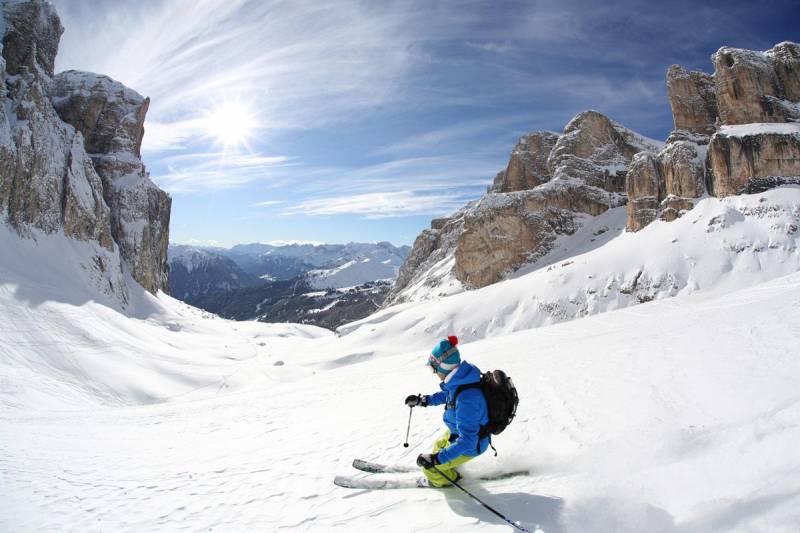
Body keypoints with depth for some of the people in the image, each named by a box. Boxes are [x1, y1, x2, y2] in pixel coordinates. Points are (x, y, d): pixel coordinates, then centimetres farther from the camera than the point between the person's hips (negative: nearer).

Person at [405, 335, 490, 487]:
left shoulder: (466, 399, -43)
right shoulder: (461, 378, -15)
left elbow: (466, 441, -37)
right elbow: (448, 394, 10)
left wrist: (437, 459, -36)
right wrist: (423, 400, 8)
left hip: (469, 445, -8)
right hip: (459, 430, 8)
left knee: (430, 468, 3)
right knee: (438, 446, 30)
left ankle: (446, 481, 33)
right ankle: (449, 471, 57)